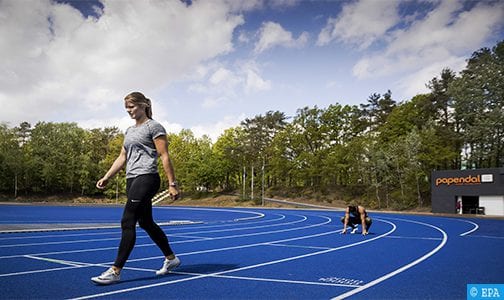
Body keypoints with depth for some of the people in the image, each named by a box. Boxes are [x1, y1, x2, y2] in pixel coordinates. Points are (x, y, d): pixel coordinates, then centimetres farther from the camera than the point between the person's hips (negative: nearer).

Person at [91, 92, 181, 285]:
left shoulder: (153, 126, -5)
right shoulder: (129, 131, 20)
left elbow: (165, 156, -10)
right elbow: (122, 157, 22)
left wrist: (172, 184, -14)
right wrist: (106, 177, 12)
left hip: (146, 178, -9)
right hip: (132, 180, 9)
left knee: (127, 222, -12)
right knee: (146, 223, 13)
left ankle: (116, 271, -6)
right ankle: (171, 258, 28)